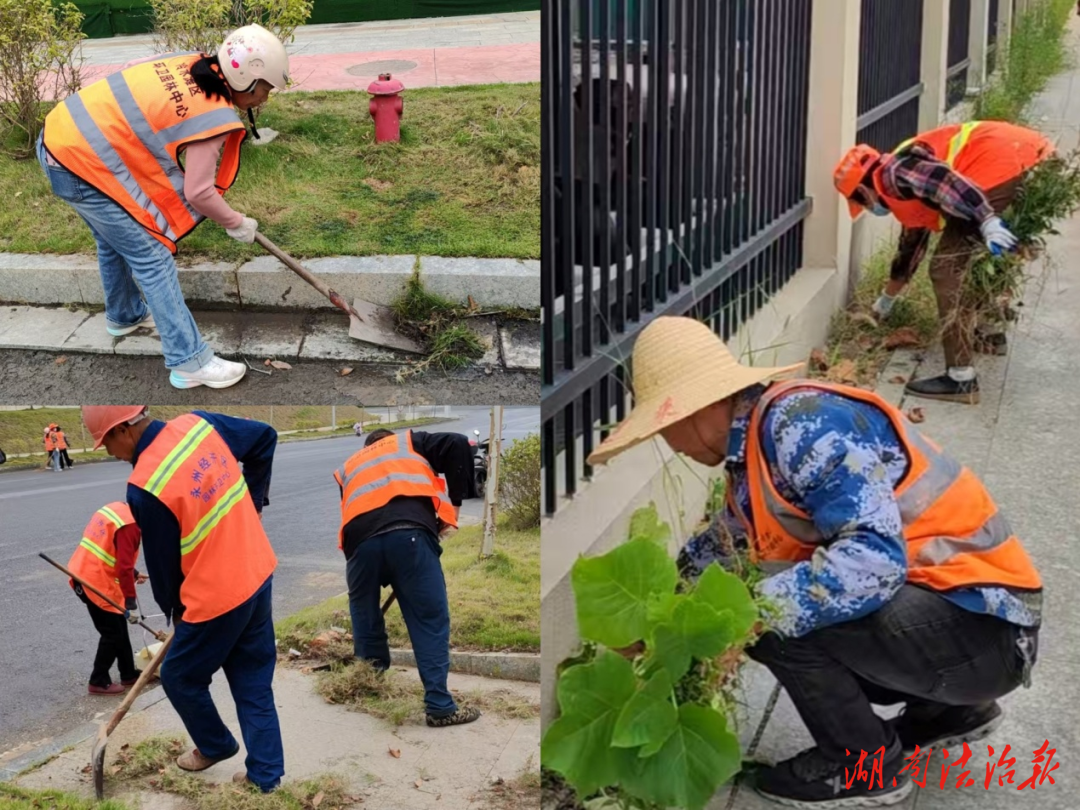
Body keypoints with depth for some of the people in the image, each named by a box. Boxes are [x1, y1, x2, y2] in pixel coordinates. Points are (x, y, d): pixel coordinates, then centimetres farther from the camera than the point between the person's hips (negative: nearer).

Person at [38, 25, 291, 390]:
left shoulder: (189, 64, 3)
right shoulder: (213, 116, -17)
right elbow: (198, 193, -13)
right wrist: (236, 223, 4)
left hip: (62, 134, 9)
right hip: (84, 166, -9)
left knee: (116, 239, 29)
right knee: (151, 257, -2)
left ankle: (124, 316, 52)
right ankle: (190, 362, 2)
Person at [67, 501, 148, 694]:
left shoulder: (116, 509, 10)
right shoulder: (129, 525, -20)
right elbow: (124, 567, -23)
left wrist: (133, 574, 26)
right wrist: (131, 602, -19)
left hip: (84, 575, 10)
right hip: (97, 584, -10)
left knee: (119, 628, 20)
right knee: (113, 633, 4)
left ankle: (129, 674, 31)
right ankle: (99, 682, 14)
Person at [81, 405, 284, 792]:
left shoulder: (144, 487, -22)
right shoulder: (199, 423, -5)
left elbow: (162, 562, -8)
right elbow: (265, 437, 10)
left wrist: (173, 610, 11)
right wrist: (252, 501, 18)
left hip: (218, 597, -7)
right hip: (257, 574, 7)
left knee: (180, 677, 19)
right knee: (254, 683, 17)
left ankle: (215, 746, 40)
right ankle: (266, 774, 21)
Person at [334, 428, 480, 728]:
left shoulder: (348, 468, 39)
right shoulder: (410, 442, 32)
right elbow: (457, 445, 15)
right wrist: (454, 502, 18)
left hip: (360, 540, 3)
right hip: (409, 532, -3)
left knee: (365, 622, 23)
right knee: (431, 621, 4)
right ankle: (440, 707, 3)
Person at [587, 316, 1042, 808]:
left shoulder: (803, 423, -21)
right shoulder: (751, 448, 7)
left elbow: (875, 559, -32)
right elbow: (722, 547, 23)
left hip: (983, 624, -9)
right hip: (933, 605, 9)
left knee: (767, 609, -22)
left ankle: (867, 766, 1)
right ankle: (949, 709, 24)